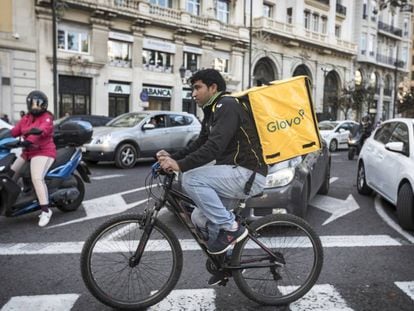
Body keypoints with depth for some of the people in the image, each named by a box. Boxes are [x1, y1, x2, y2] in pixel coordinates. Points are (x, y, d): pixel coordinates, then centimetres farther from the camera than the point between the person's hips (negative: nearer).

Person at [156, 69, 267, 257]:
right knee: (200, 218, 8)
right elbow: (199, 145, 16)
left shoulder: (227, 106, -13)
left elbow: (215, 147, -27)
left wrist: (180, 165, -31)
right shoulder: (212, 111, 18)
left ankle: (230, 228, -13)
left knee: (191, 179, -23)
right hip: (236, 173, 10)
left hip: (248, 175, -10)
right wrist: (172, 158, 2)